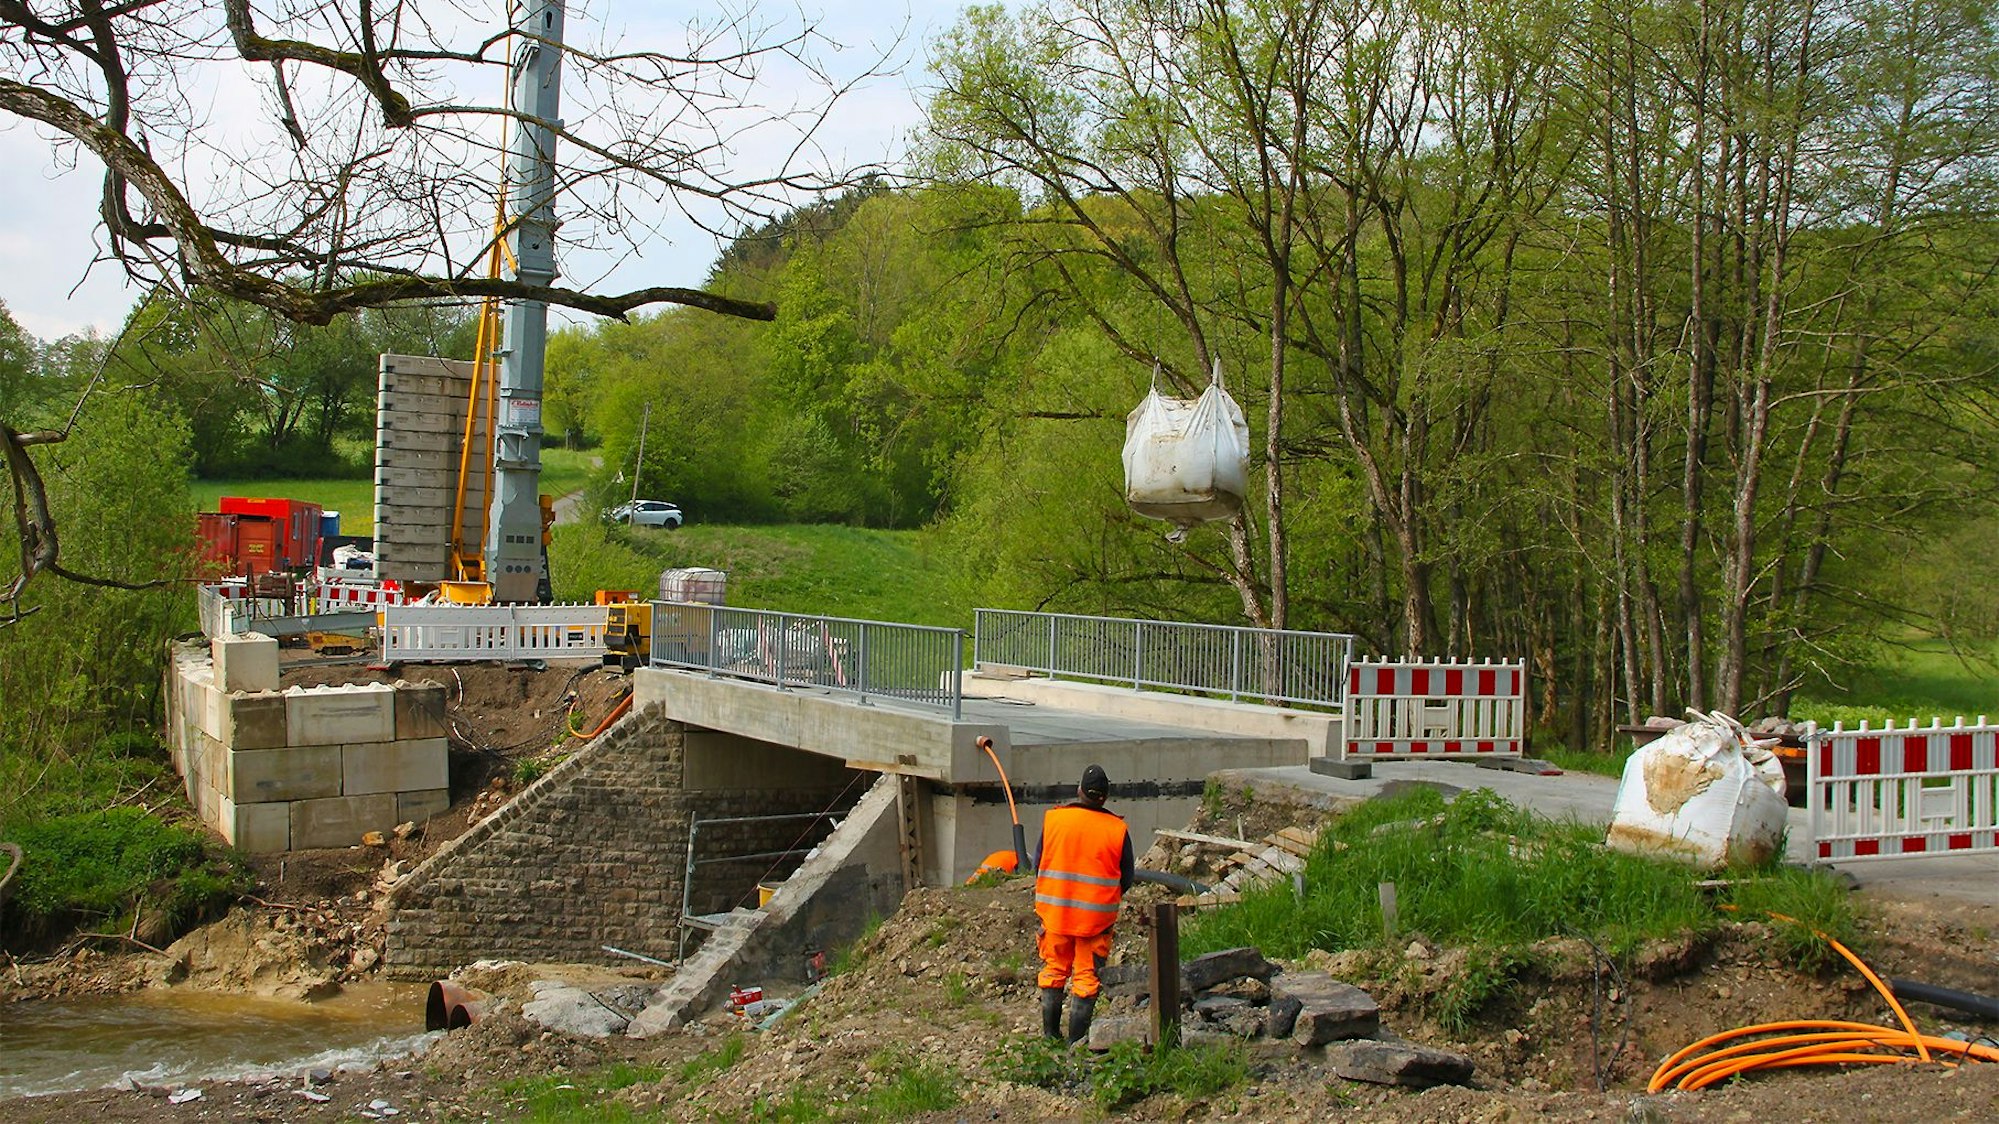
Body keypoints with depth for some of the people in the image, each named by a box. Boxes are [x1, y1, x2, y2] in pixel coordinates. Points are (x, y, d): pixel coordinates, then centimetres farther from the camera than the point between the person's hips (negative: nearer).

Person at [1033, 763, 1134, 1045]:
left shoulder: (1053, 819, -7)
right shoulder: (1117, 829, -10)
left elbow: (1038, 865, 2)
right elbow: (1127, 877, -1)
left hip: (1054, 911, 2)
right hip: (1097, 915, -2)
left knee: (1054, 969, 16)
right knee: (1086, 975, 8)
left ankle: (1050, 1033, 22)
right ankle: (1077, 1038, 9)